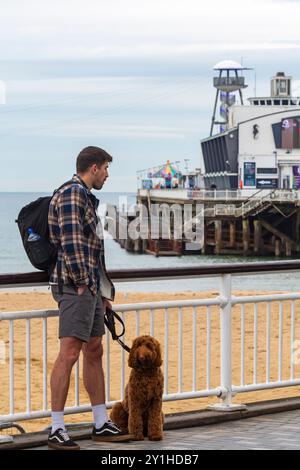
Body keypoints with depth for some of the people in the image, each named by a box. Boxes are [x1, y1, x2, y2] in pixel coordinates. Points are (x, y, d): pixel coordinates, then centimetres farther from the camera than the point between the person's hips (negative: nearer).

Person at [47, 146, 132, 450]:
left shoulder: (86, 197, 21)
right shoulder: (72, 194, -11)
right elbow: (70, 240, -22)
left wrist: (103, 292, 24)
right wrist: (81, 281, -19)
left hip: (90, 287, 11)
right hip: (76, 286, -11)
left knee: (94, 353, 14)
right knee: (69, 353, -13)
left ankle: (101, 425, 20)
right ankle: (57, 430, -15)